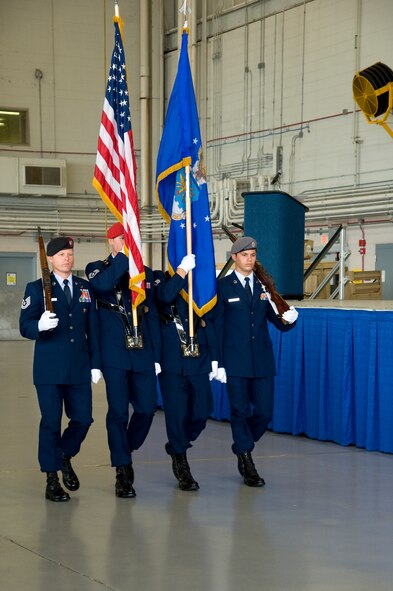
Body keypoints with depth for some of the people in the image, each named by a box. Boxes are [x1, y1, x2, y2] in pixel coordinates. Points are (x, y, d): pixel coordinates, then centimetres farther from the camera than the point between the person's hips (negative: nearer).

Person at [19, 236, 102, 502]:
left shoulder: (86, 288, 11)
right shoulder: (37, 288, 1)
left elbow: (93, 328, 11)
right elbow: (25, 326, -6)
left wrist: (96, 363, 7)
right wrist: (40, 325, -28)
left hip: (79, 368, 3)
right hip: (49, 368, -3)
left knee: (83, 419, 3)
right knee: (51, 422, 0)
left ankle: (65, 457, 32)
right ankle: (52, 479, 12)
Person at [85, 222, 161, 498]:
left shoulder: (146, 273, 15)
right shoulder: (98, 268, 4)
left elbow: (153, 316, 13)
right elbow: (101, 285, -23)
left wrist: (157, 356, 8)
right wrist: (125, 256, -21)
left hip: (143, 353, 4)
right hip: (115, 353, -3)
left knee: (147, 409, 1)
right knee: (118, 412, -2)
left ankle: (125, 451, 27)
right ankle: (122, 472, 7)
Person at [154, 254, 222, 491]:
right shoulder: (161, 278, 1)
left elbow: (208, 321, 12)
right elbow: (164, 297, -24)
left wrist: (214, 357, 8)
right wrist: (182, 270, -24)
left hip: (198, 358, 3)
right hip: (171, 360, -3)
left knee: (202, 409, 2)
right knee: (176, 412, -1)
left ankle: (177, 447, 28)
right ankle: (181, 465, 13)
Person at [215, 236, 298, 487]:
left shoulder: (264, 286, 10)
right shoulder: (223, 286, 0)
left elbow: (277, 321, 9)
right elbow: (216, 325, -1)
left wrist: (288, 319, -15)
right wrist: (216, 360, -6)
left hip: (263, 360, 3)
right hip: (236, 360, -3)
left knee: (264, 412, 2)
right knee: (240, 411, 0)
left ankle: (242, 446, 29)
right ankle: (247, 465, 11)